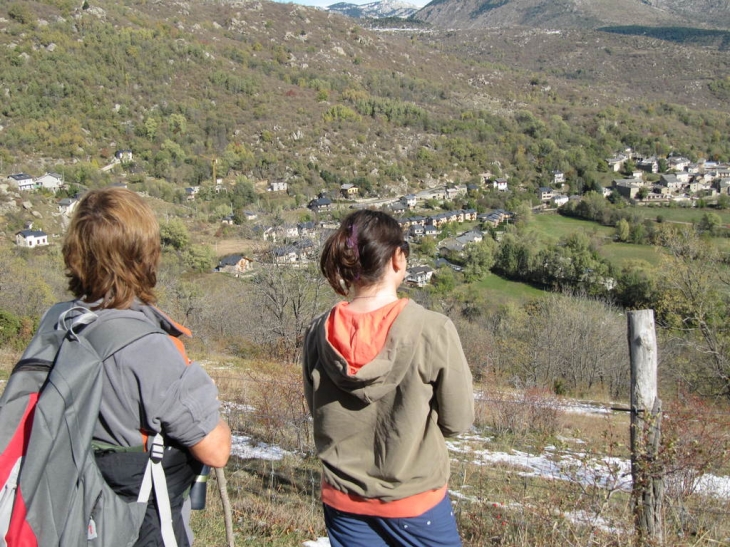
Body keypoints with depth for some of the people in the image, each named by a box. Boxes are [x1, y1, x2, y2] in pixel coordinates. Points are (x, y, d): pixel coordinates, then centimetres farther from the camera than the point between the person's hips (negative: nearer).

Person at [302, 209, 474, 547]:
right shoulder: (433, 330, -21)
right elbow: (457, 421, -10)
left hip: (344, 504, 3)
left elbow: (319, 411, 4)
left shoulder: (319, 334, -10)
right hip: (414, 501, -3)